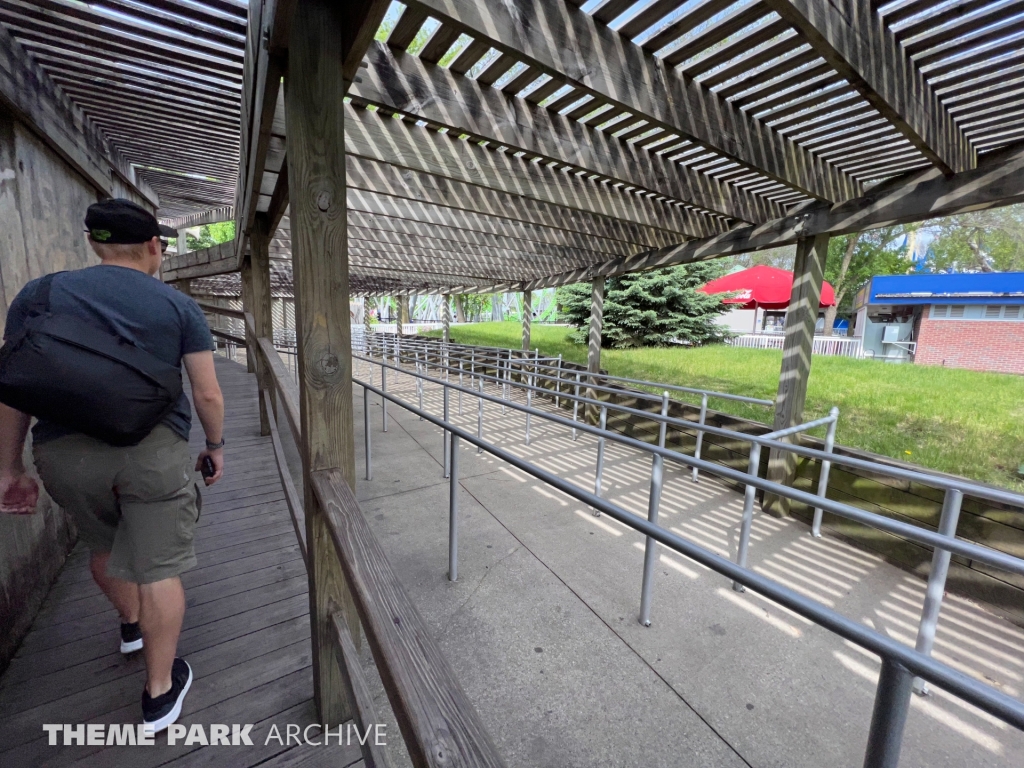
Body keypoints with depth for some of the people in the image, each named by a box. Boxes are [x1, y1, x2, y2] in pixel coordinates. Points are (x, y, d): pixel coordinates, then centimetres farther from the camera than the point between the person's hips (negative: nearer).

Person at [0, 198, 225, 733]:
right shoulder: (179, 306, 0)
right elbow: (207, 394, -4)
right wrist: (215, 445, 11)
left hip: (64, 450, 4)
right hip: (154, 449, -3)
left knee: (102, 546, 29)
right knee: (157, 568, 6)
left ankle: (131, 624, 53)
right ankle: (159, 691, 21)